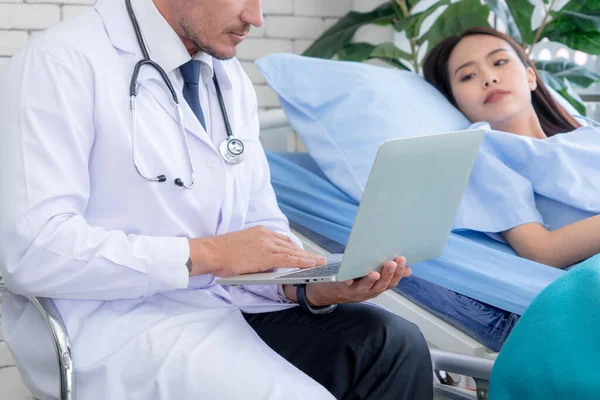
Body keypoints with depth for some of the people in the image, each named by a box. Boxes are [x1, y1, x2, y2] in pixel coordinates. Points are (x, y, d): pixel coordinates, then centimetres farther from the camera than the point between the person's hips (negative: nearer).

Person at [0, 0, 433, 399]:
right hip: (115, 325, -6)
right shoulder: (63, 63, -12)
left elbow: (262, 228, 10)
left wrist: (310, 286, -11)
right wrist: (203, 254, -23)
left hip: (226, 300, 7)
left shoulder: (230, 79, 10)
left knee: (392, 344, -13)